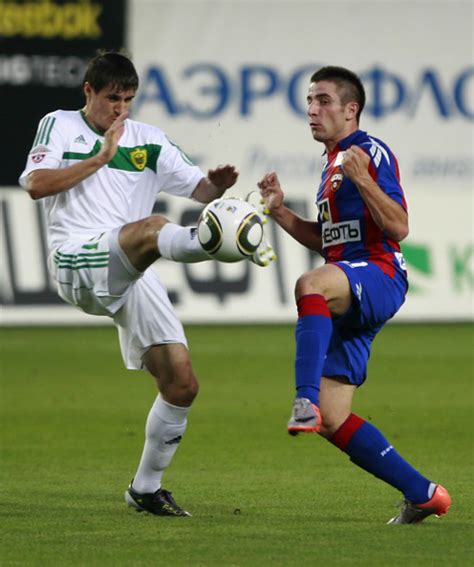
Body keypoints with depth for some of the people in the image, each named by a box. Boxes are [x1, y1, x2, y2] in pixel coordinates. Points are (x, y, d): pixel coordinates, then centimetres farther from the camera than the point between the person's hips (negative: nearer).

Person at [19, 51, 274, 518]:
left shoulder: (148, 141, 18)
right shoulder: (60, 125, 11)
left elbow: (198, 189, 11)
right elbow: (35, 184, -5)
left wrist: (218, 184, -13)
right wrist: (101, 157, -7)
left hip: (132, 278, 5)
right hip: (78, 262, -5)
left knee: (181, 382, -3)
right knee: (151, 227, -37)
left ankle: (146, 487, 13)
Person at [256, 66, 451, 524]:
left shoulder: (372, 152, -5)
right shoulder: (333, 162, 22)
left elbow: (398, 228, -14)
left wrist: (362, 180, -25)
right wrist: (279, 211, 17)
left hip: (378, 276, -9)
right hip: (347, 300, 9)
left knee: (310, 284, -42)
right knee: (333, 421, 1)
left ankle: (306, 400, -49)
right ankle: (422, 495, 9)